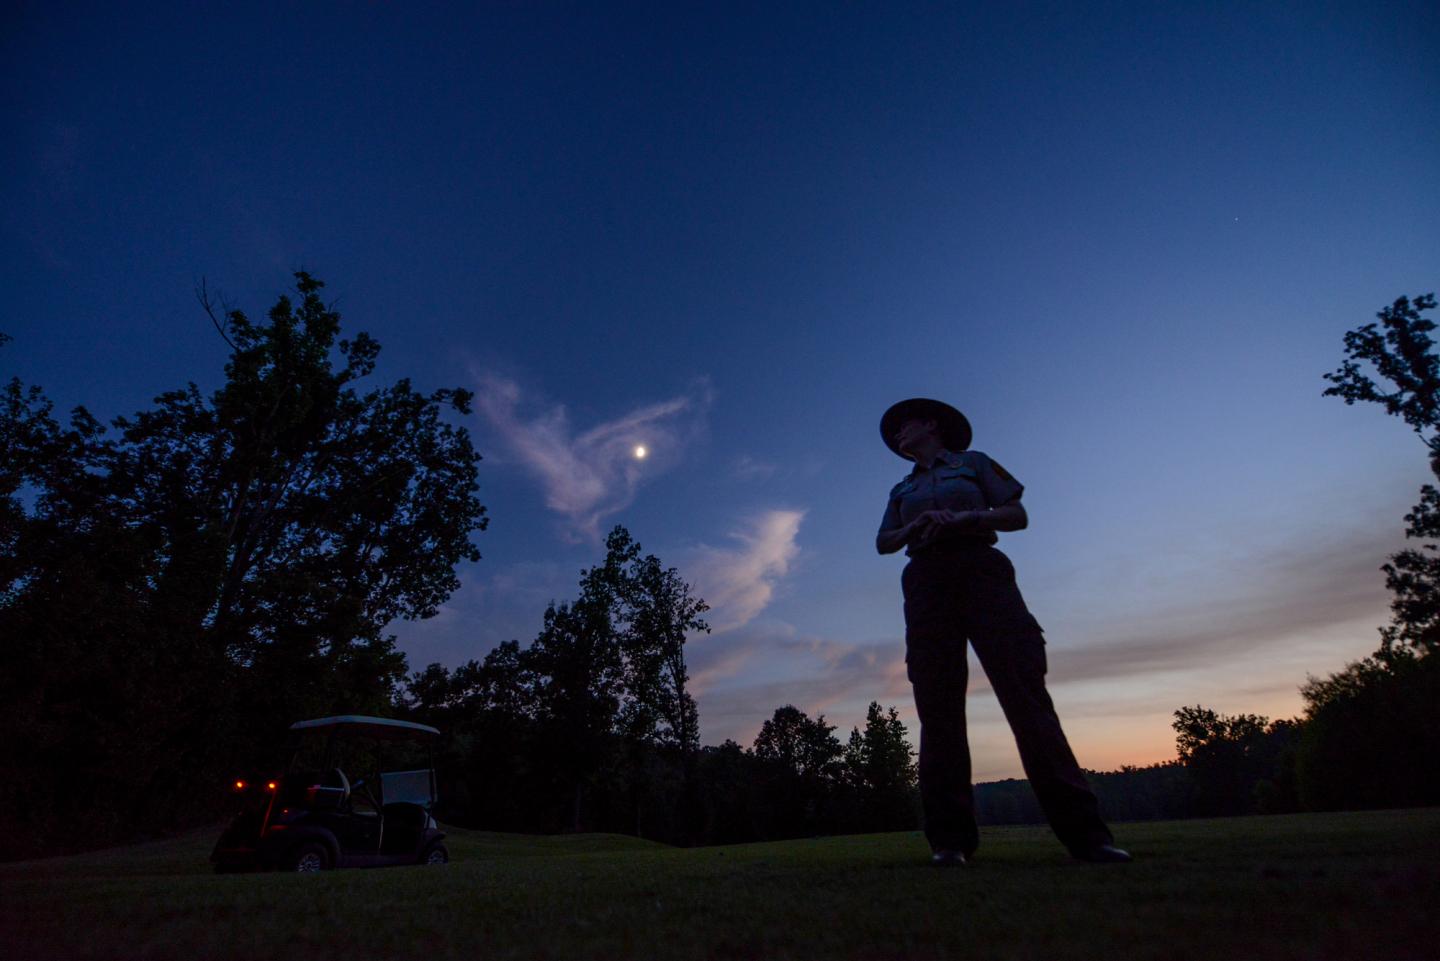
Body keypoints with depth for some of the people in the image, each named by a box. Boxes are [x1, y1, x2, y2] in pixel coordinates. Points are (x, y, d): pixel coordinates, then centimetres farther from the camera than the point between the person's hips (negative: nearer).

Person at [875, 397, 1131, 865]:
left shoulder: (974, 462, 16)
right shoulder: (903, 489, 26)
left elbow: (1017, 515, 6)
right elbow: (883, 542, 15)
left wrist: (962, 517, -10)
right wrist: (914, 527, -5)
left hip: (980, 571, -3)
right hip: (927, 583, 3)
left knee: (1025, 691, -14)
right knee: (938, 707, -5)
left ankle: (1082, 829, -13)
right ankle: (950, 838, -3)